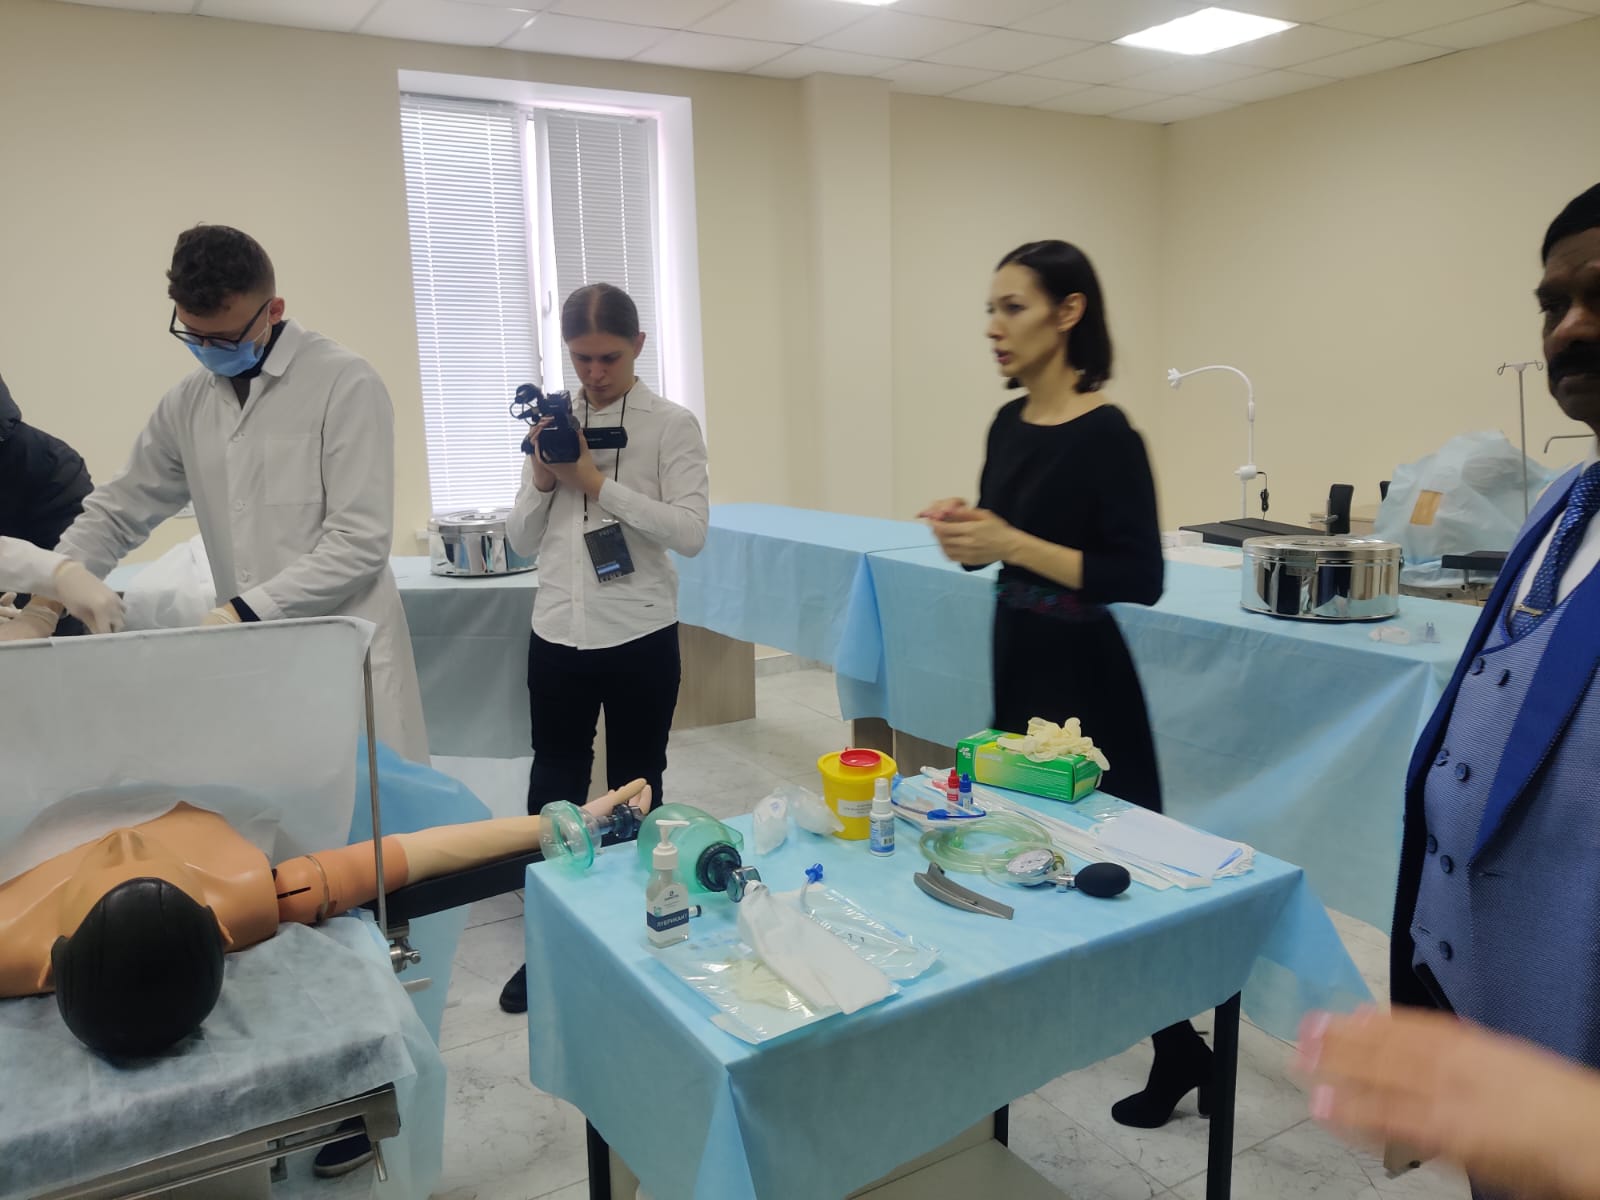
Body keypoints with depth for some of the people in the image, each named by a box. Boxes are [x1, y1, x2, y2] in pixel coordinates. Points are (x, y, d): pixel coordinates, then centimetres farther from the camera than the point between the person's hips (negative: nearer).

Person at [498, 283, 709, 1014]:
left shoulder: (672, 425, -4)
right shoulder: (551, 421, 7)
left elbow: (692, 531, -14)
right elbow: (522, 542, 9)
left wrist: (599, 484, -17)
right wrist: (543, 478, -9)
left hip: (640, 637, -3)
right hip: (558, 635, 3)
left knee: (635, 791, 12)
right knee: (553, 791, 11)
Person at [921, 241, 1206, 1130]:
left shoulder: (1107, 435, -17)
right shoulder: (1009, 425, 6)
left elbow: (1141, 579, -21)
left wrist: (1011, 544, -25)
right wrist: (964, 533, -8)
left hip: (1082, 674, -8)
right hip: (1016, 657, 8)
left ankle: (1183, 1050, 21)